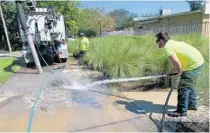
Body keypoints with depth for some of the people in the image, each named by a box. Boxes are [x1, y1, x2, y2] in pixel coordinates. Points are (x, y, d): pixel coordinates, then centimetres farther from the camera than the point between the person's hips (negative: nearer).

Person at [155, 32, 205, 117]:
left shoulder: (167, 47, -16)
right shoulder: (173, 43, 14)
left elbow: (176, 62, -29)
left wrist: (179, 71, -12)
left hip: (194, 65, -10)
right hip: (199, 62, 10)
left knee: (183, 87, -3)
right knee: (190, 84, 24)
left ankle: (181, 111, 6)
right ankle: (192, 105, 39)